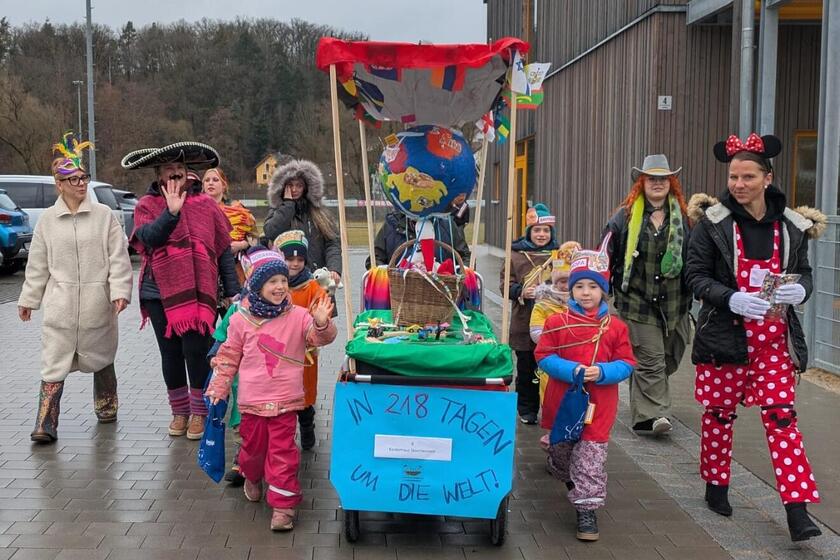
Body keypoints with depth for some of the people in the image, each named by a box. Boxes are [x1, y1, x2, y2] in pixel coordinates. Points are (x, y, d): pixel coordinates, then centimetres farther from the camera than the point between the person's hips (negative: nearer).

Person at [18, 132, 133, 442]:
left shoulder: (104, 215, -2)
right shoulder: (47, 219, 3)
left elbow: (118, 257, -3)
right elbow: (37, 264, 10)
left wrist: (120, 290, -12)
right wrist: (28, 299, 13)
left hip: (97, 303, 0)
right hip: (59, 304, 0)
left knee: (101, 358, 16)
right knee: (53, 363, -4)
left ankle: (106, 406, 37)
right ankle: (46, 425, -3)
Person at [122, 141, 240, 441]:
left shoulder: (205, 204, 5)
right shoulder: (147, 205, 4)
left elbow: (224, 250, 8)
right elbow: (148, 237, -16)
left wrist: (233, 291, 6)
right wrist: (171, 212, -28)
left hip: (199, 292, -1)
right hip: (160, 293, 1)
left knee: (196, 351, -5)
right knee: (170, 353, 9)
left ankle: (199, 412, 12)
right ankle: (179, 411, 23)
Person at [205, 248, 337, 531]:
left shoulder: (298, 316, -4)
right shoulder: (241, 320, -3)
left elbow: (321, 337, -13)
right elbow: (229, 356, 6)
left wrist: (321, 323, -34)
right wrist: (219, 387, 7)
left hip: (285, 401, -1)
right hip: (252, 400, 1)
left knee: (283, 452, -1)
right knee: (253, 446, 18)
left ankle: (283, 504, 7)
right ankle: (252, 478, 49)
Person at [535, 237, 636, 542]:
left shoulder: (615, 326, -1)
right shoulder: (557, 322, -3)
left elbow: (626, 364, 0)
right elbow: (544, 356, -5)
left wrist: (601, 372, -19)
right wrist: (571, 370, -19)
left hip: (598, 405, -1)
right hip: (563, 399, 1)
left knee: (591, 455, -5)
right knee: (561, 448, 21)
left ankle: (587, 508, 1)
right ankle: (562, 474, 54)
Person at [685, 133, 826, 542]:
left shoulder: (792, 225, 1)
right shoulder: (712, 221, -7)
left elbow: (804, 273, 10)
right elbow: (695, 276, -7)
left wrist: (800, 290, -13)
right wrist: (732, 298, -23)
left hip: (775, 338, 2)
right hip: (725, 334, -1)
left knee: (781, 416, -2)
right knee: (720, 412, 11)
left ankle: (797, 508, -1)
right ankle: (716, 486, 31)